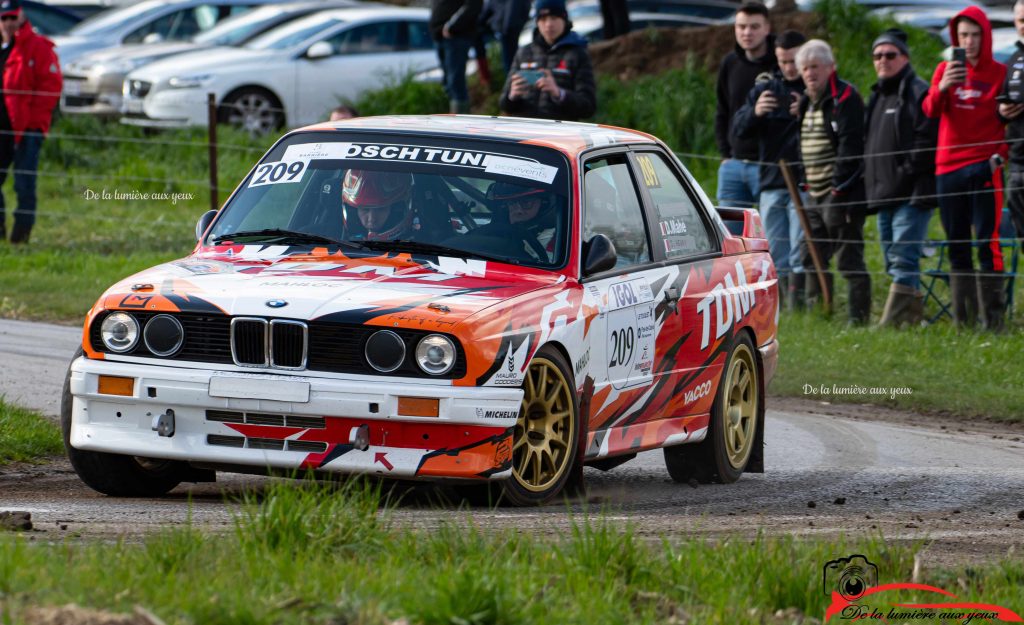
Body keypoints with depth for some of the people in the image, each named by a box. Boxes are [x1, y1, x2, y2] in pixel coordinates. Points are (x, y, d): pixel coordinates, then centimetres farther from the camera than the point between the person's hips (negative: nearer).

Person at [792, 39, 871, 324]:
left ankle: (858, 318, -7)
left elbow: (850, 146, -18)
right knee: (812, 257, 14)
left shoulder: (844, 98, -11)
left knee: (849, 258, -8)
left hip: (841, 192, -10)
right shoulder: (807, 101, 17)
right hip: (815, 194, 10)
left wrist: (839, 186, -21)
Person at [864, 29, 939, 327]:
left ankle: (892, 321, -20)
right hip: (884, 195, 9)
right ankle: (913, 314, 17)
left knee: (903, 259, -14)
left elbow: (926, 143, -14)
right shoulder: (877, 97, 22)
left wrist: (905, 177, -19)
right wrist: (871, 184, 16)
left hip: (912, 195, -9)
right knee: (895, 261, 11)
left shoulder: (918, 93, -6)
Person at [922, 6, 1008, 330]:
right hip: (948, 167, 4)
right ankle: (963, 322, 13)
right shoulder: (945, 70, 9)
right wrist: (941, 87, -24)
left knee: (988, 243, -10)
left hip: (983, 167, -4)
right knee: (957, 248, 8)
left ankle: (993, 321, -11)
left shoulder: (1000, 73, 1)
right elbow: (930, 110, -4)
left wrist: (1001, 155, -11)